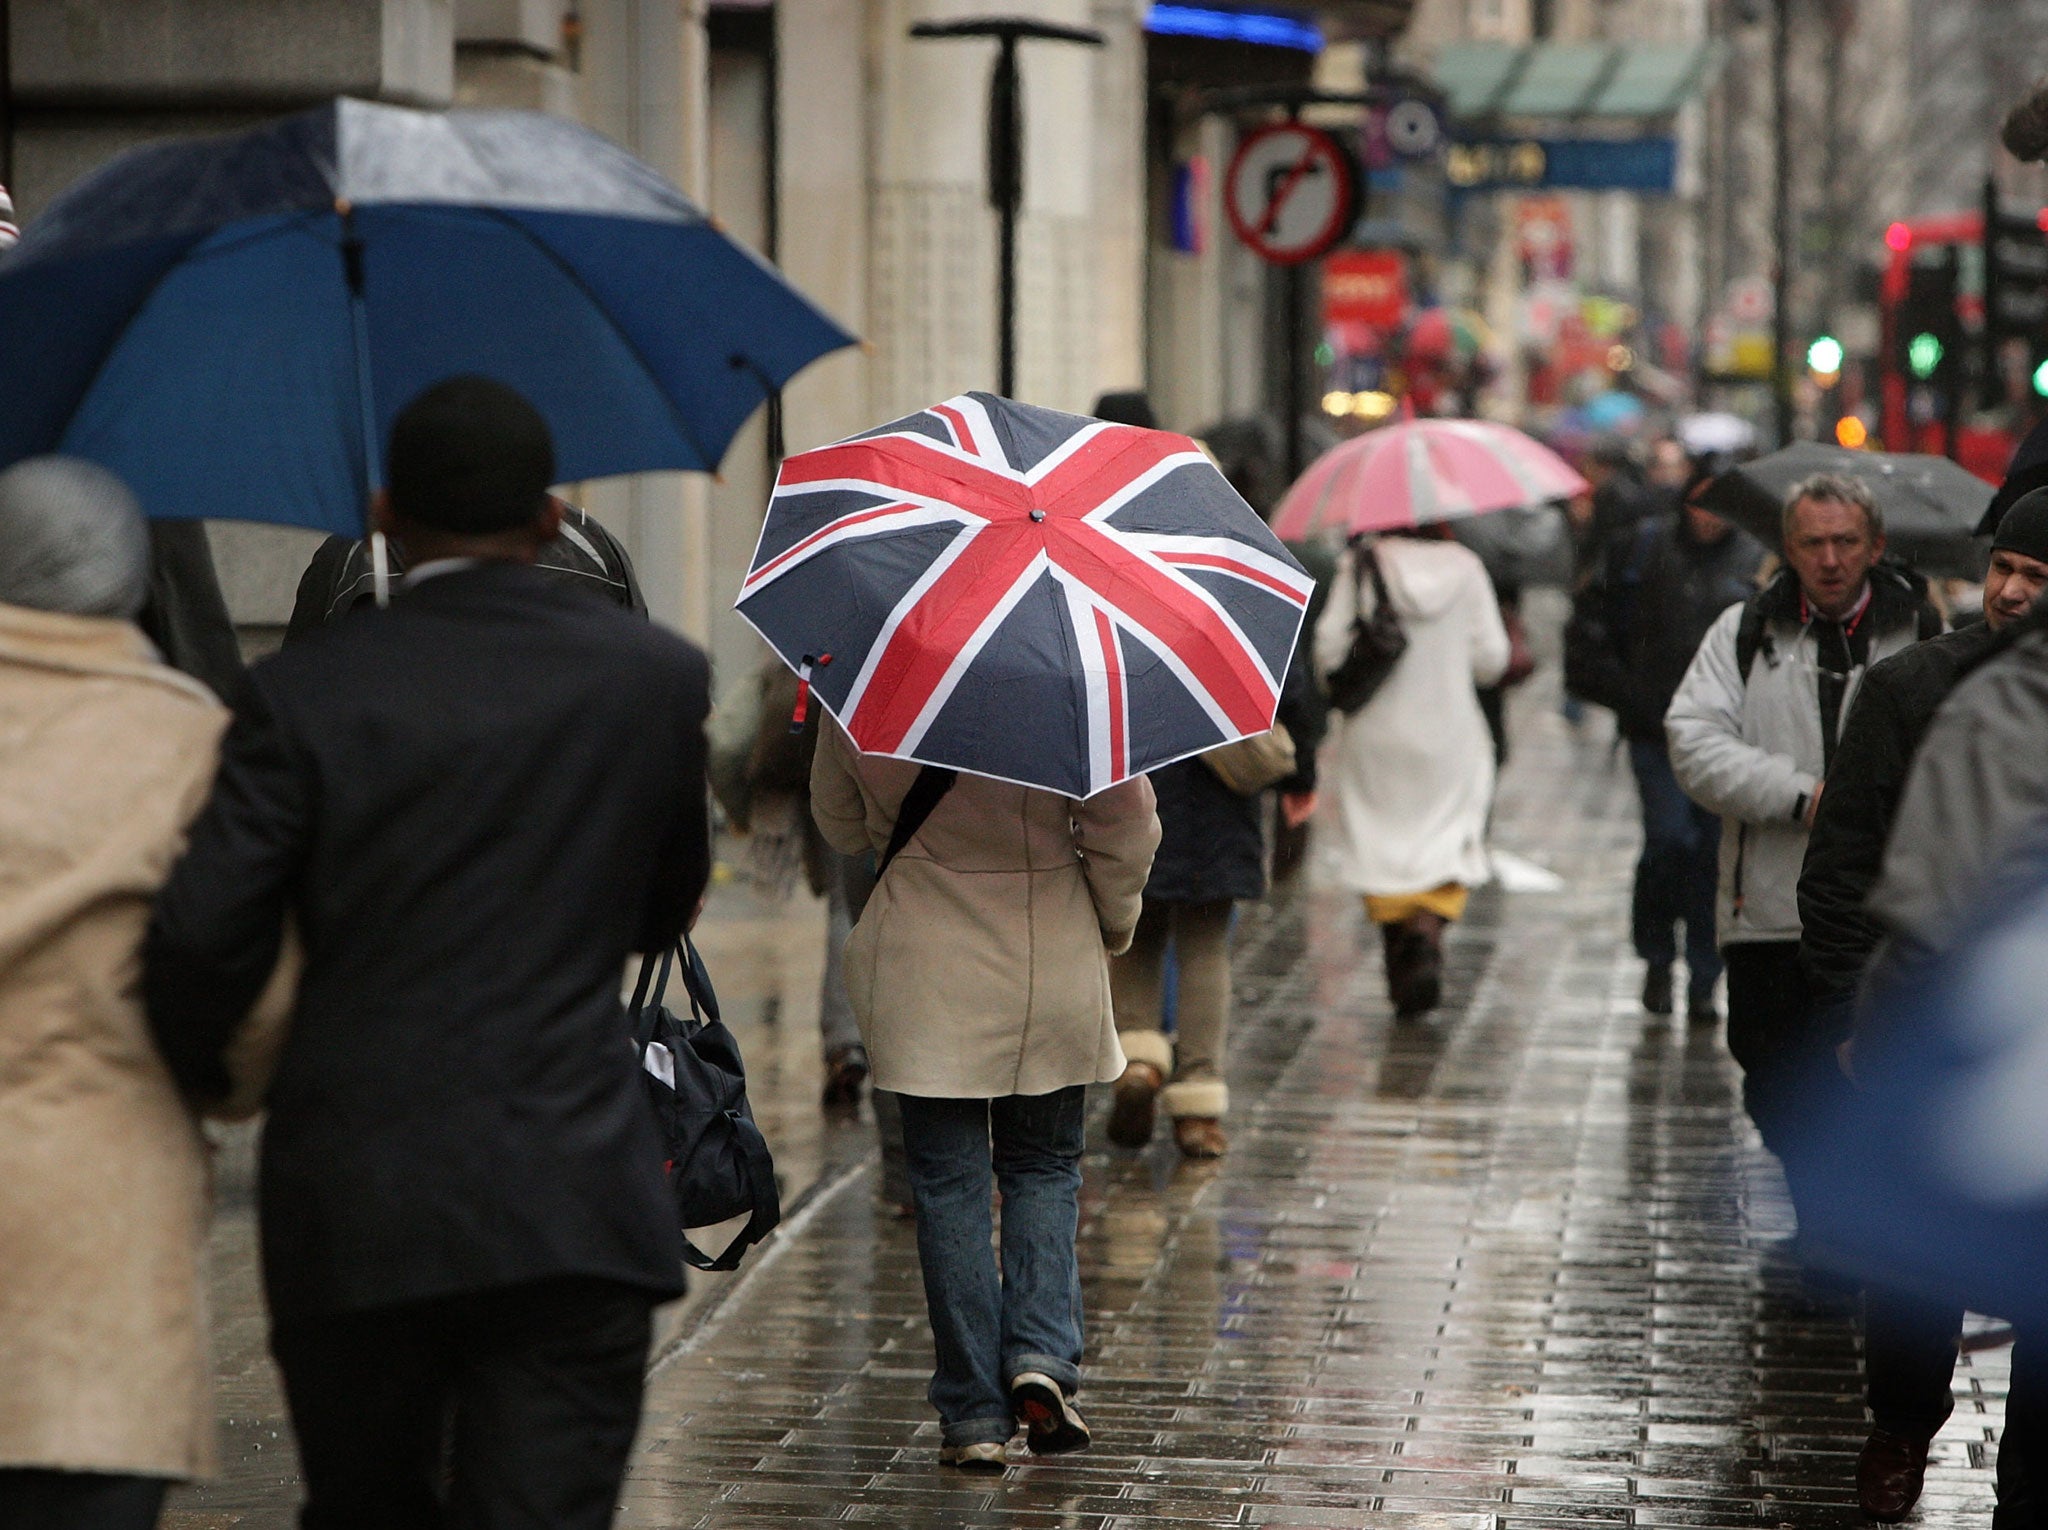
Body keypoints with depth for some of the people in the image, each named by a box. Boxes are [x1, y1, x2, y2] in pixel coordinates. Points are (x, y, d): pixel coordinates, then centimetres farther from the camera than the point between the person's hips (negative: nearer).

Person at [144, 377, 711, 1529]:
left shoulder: (306, 692, -3)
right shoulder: (658, 677, 2)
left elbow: (205, 937, -9)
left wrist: (204, 1070, 11)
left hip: (353, 1211, 1)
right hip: (574, 1207, 0)